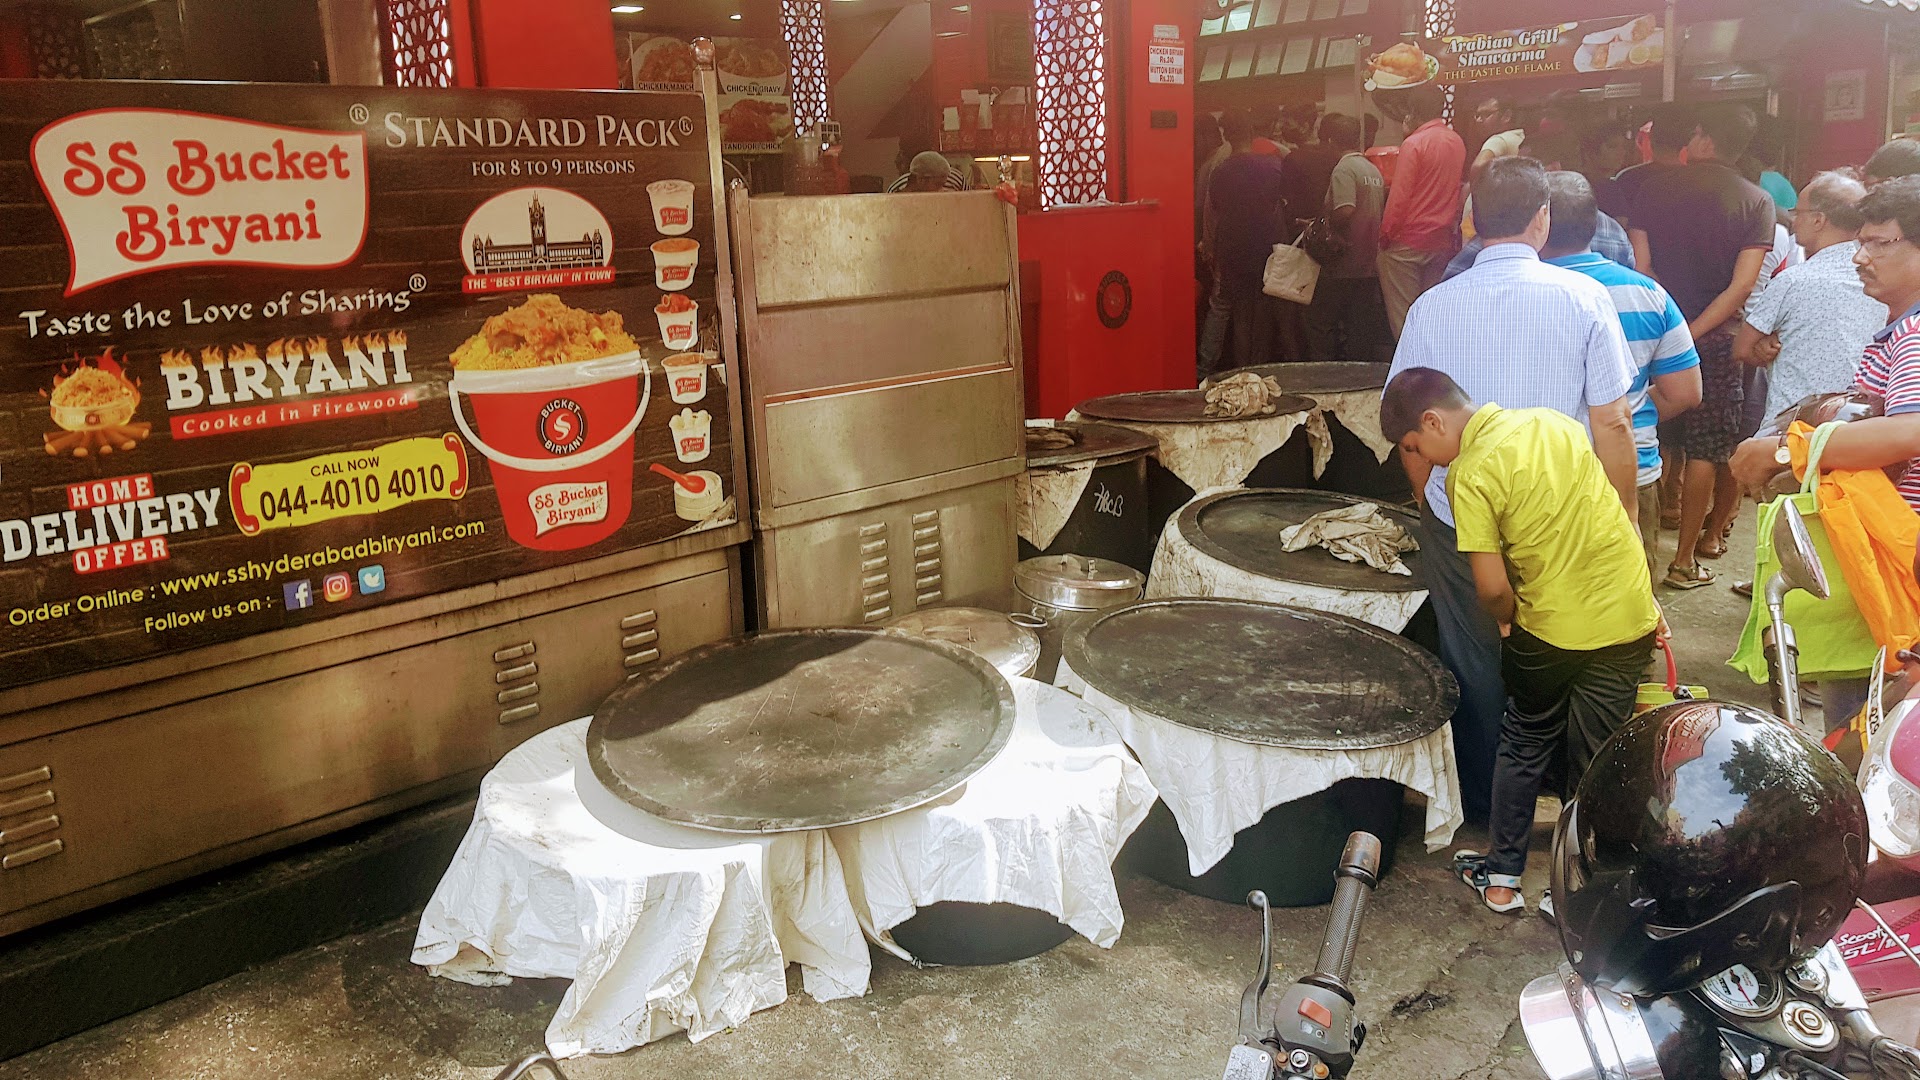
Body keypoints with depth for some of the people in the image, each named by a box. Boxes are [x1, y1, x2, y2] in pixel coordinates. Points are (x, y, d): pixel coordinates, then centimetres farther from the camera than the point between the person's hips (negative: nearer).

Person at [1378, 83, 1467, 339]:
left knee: (1402, 314, -1)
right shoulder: (1457, 142, 7)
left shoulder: (1414, 143, -12)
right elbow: (1456, 189, 14)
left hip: (1409, 241, -7)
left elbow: (1399, 196, -14)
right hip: (1443, 241, 7)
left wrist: (1385, 234, -7)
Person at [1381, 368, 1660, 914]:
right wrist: (1646, 599, 18)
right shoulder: (1553, 421, 4)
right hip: (1629, 618, 5)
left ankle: (1502, 876, 29)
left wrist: (1508, 619, 4)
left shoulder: (1470, 474, -16)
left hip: (1550, 631, -5)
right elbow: (1616, 508, 11)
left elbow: (1492, 588, -17)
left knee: (1525, 744, 18)